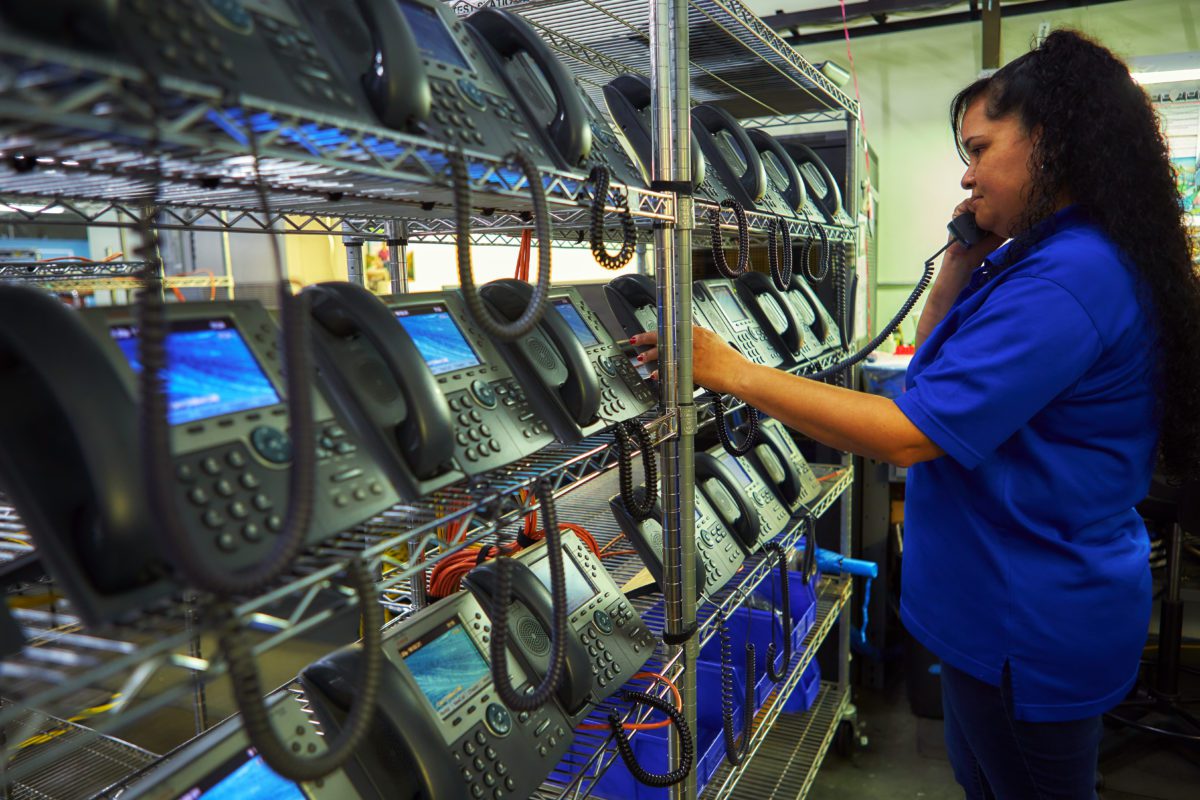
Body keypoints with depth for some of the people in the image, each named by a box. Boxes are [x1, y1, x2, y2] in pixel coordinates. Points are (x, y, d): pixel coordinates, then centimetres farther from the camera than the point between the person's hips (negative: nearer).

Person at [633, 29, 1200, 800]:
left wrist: (729, 371, -27)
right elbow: (934, 369, 12)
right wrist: (964, 263, -1)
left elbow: (909, 434, -30)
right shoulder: (1043, 256, 7)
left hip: (1031, 630, -9)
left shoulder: (1067, 278, -26)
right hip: (1006, 601, 10)